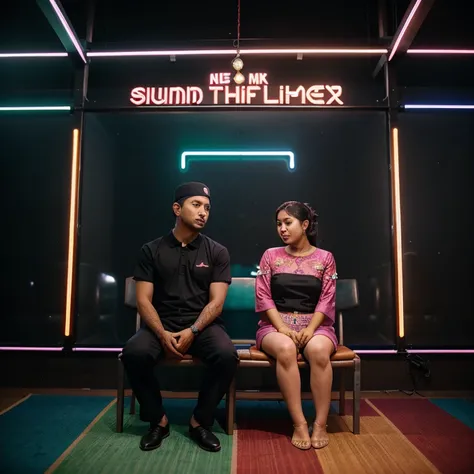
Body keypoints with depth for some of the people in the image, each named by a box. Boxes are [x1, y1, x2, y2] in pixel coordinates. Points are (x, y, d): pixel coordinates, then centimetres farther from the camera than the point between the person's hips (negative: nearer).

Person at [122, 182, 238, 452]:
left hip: (203, 325, 0)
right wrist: (163, 334, -18)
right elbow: (144, 300, -2)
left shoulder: (217, 252, 4)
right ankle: (159, 420, -3)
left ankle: (200, 421, -5)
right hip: (162, 325, 1)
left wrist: (192, 331, -19)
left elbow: (216, 302, -3)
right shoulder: (152, 250, 5)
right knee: (134, 353, -29)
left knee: (227, 355, -30)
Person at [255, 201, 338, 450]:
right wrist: (282, 328, -15)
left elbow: (327, 299, -1)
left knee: (319, 351, -33)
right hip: (276, 323, 0)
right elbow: (263, 296, -2)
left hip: (314, 324, 0)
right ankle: (299, 424, -24)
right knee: (285, 350, -34)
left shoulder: (325, 258, 6)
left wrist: (310, 328, -17)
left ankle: (320, 424, -19)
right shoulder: (271, 255, 6)